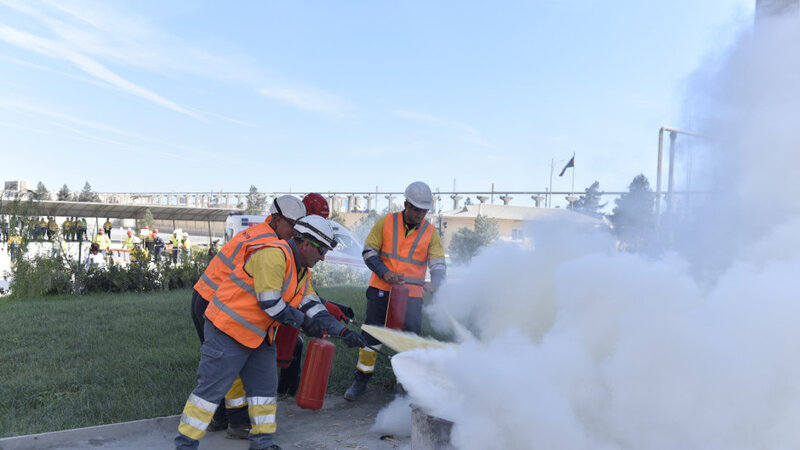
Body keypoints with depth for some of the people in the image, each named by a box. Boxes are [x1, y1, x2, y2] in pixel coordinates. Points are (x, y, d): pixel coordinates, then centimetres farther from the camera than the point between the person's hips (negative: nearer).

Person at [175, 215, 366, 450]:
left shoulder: (302, 271, 9)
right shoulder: (274, 255, -23)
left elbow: (312, 306, 6)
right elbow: (269, 303, -25)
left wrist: (343, 331, -3)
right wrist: (303, 320, -13)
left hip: (259, 336, 10)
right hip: (228, 328, -9)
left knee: (265, 386, 11)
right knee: (212, 388, -3)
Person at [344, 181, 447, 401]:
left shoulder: (430, 232, 1)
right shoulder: (386, 222, -1)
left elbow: (438, 263, -2)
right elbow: (368, 251, 0)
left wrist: (435, 283, -24)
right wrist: (384, 272, -15)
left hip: (411, 294, 1)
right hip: (381, 289, 0)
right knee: (372, 334, 6)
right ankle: (360, 381, 21)